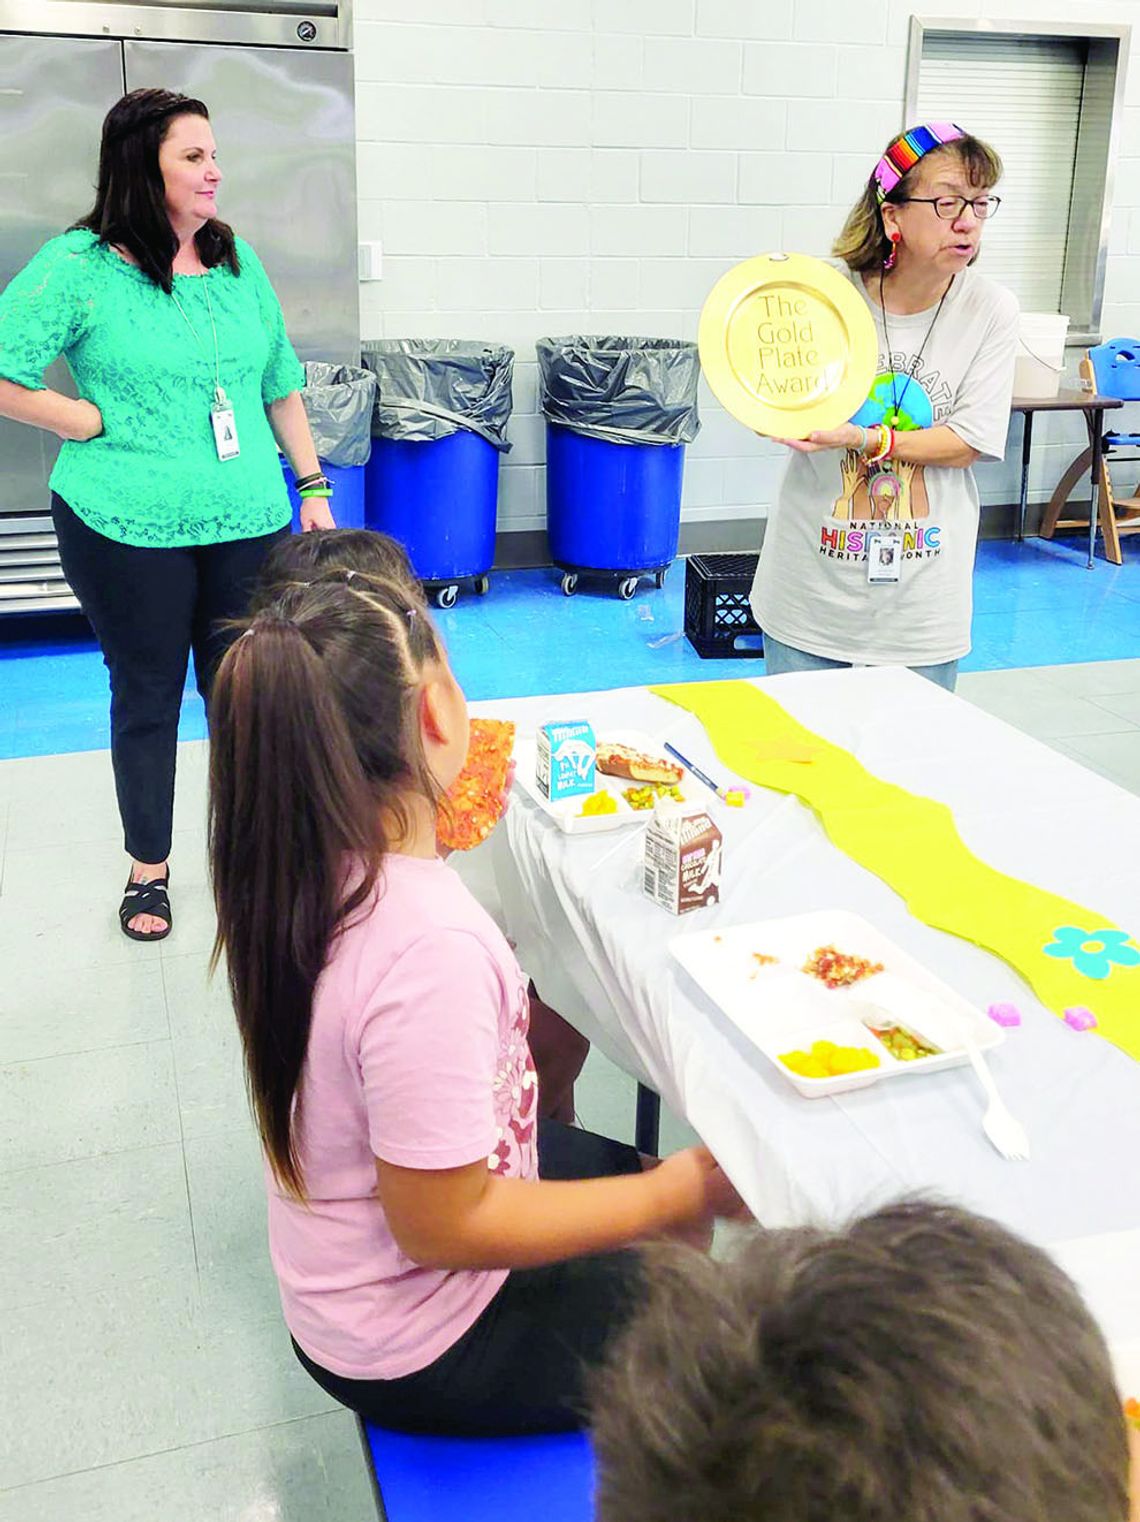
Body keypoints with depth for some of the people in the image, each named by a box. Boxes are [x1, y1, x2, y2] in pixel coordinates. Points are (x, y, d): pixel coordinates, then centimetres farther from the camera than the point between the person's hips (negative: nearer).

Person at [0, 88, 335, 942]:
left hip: (247, 521, 3)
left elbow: (281, 384, 15)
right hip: (126, 528, -3)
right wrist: (101, 426, -10)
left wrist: (314, 487, 12)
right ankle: (149, 868, 26)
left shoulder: (238, 262, 8)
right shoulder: (80, 265, -6)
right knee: (146, 696, 9)